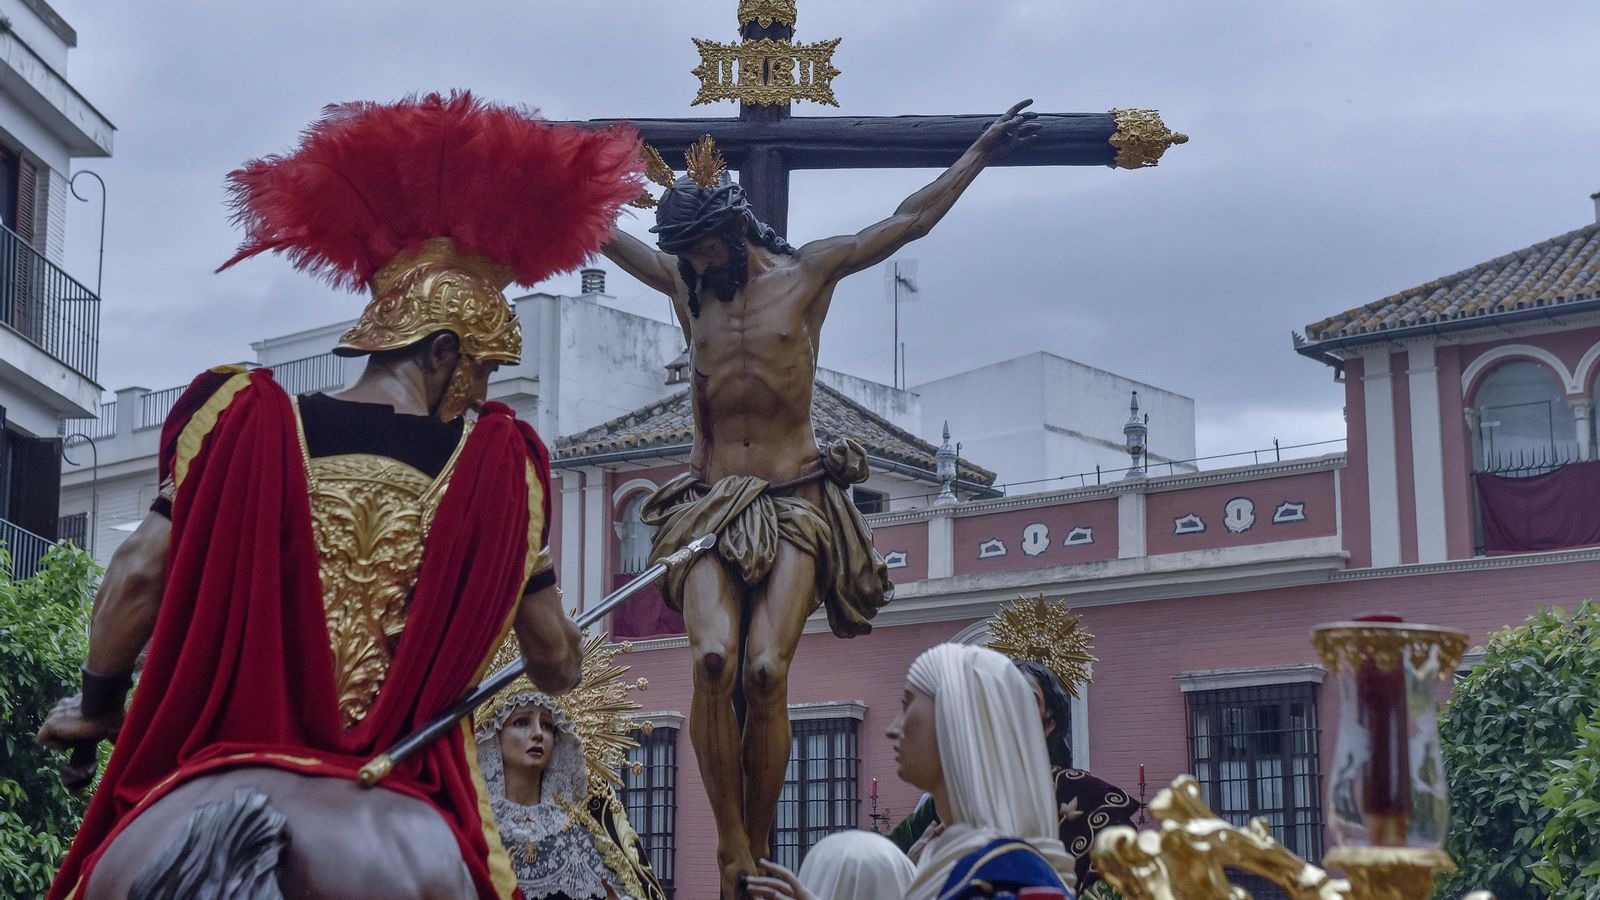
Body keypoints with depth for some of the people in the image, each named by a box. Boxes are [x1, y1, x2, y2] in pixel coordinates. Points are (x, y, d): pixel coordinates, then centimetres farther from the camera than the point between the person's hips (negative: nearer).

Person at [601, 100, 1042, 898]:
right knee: (713, 660, -23)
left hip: (795, 505, -2)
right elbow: (599, 231, 28)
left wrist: (982, 151, 18)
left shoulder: (808, 273, 8)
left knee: (765, 672, -20)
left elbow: (911, 220, 15)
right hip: (709, 505, 2)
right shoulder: (683, 284, 14)